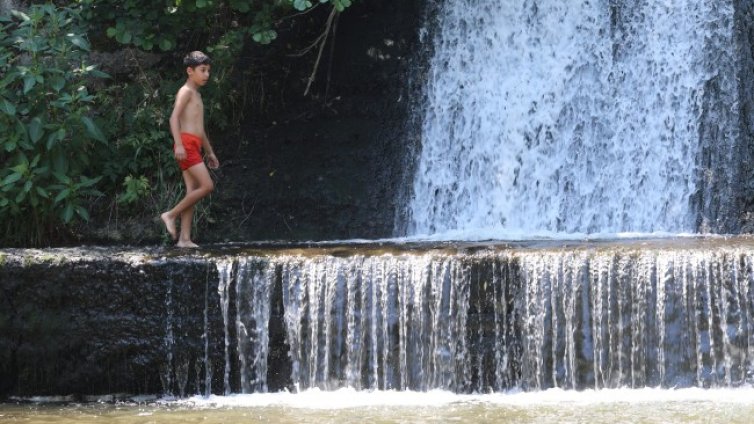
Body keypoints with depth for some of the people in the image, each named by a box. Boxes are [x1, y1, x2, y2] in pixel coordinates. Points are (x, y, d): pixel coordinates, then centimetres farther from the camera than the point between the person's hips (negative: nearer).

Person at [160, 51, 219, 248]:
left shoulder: (196, 95, 25)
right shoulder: (186, 91, -5)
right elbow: (174, 117, -17)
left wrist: (210, 152, 31)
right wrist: (178, 144, -27)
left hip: (194, 147, 9)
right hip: (186, 144, -9)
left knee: (192, 192, 2)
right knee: (207, 186, -16)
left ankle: (184, 239, -3)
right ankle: (171, 215, -7)